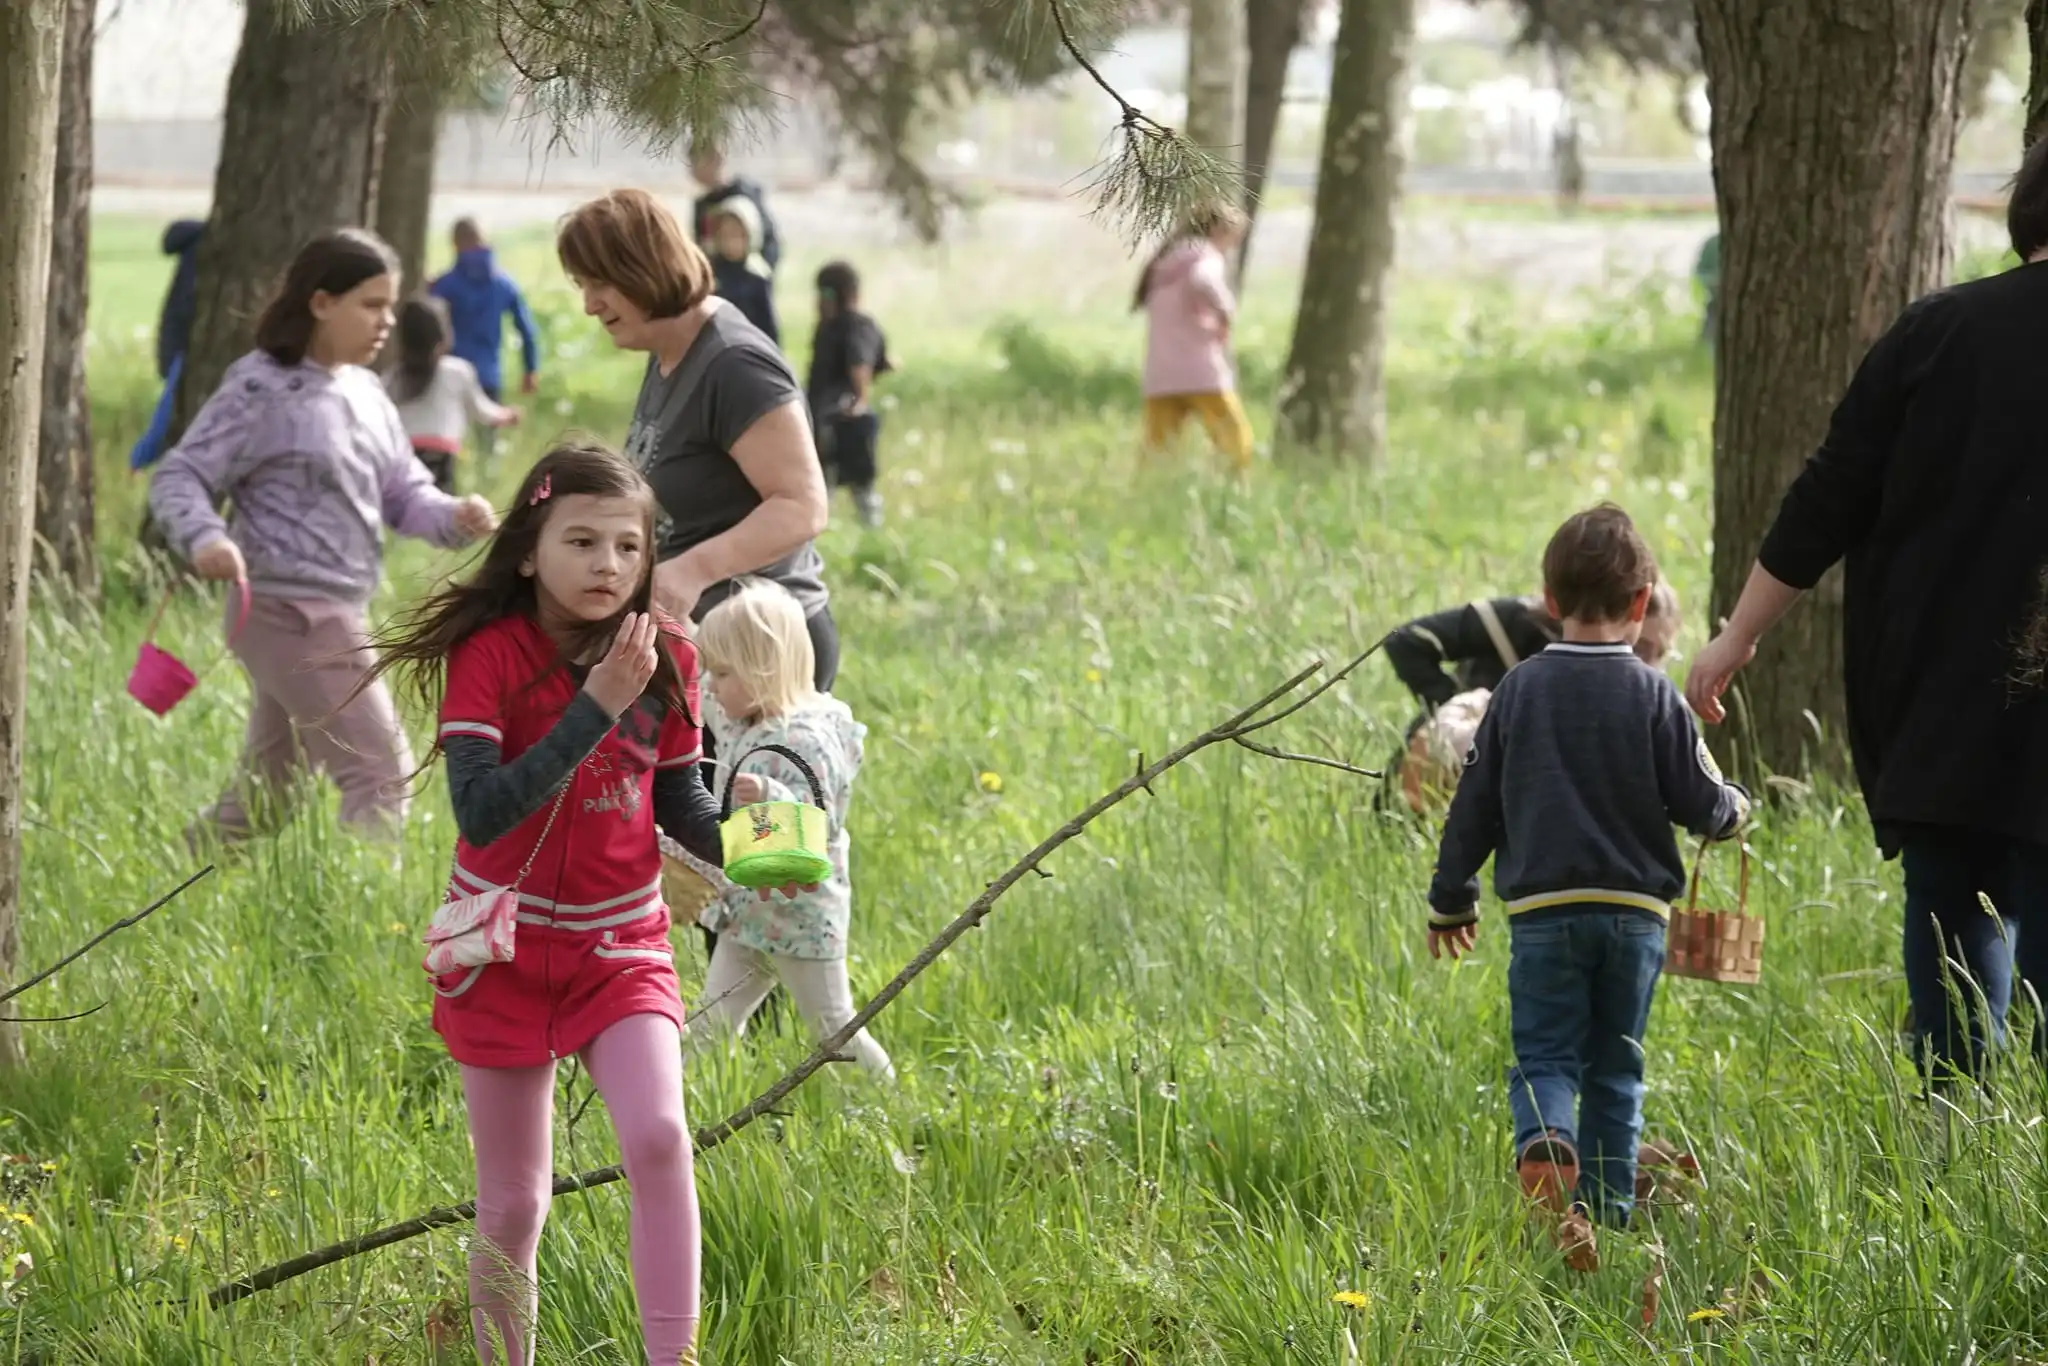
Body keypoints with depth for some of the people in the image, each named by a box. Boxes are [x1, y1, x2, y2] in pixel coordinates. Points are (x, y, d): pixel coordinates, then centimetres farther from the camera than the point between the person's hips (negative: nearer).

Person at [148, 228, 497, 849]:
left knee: (268, 788, 16)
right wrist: (204, 537, -33)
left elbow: (403, 493, 15)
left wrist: (453, 518, -7)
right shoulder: (262, 390, -12)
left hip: (339, 613, 9)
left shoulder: (365, 392, 12)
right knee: (380, 771, -11)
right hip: (288, 611, -9)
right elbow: (178, 477, -12)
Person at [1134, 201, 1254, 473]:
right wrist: (1226, 312, -12)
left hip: (1160, 377, 7)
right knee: (1237, 441, 0)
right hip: (1201, 373, -7)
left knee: (1157, 452, 1)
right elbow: (1202, 280, -26)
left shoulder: (1164, 264, 22)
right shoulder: (1207, 257, -3)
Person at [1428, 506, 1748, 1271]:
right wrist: (1735, 811, 21)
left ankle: (1544, 1150, -30)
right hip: (1635, 911, 0)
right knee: (1616, 1069, 12)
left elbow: (1475, 806, 5)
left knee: (1544, 1056, 0)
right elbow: (1702, 803, -3)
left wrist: (1451, 900, 16)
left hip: (1543, 911, 0)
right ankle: (1608, 1208, 9)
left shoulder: (1519, 691, 0)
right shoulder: (1652, 696, -4)